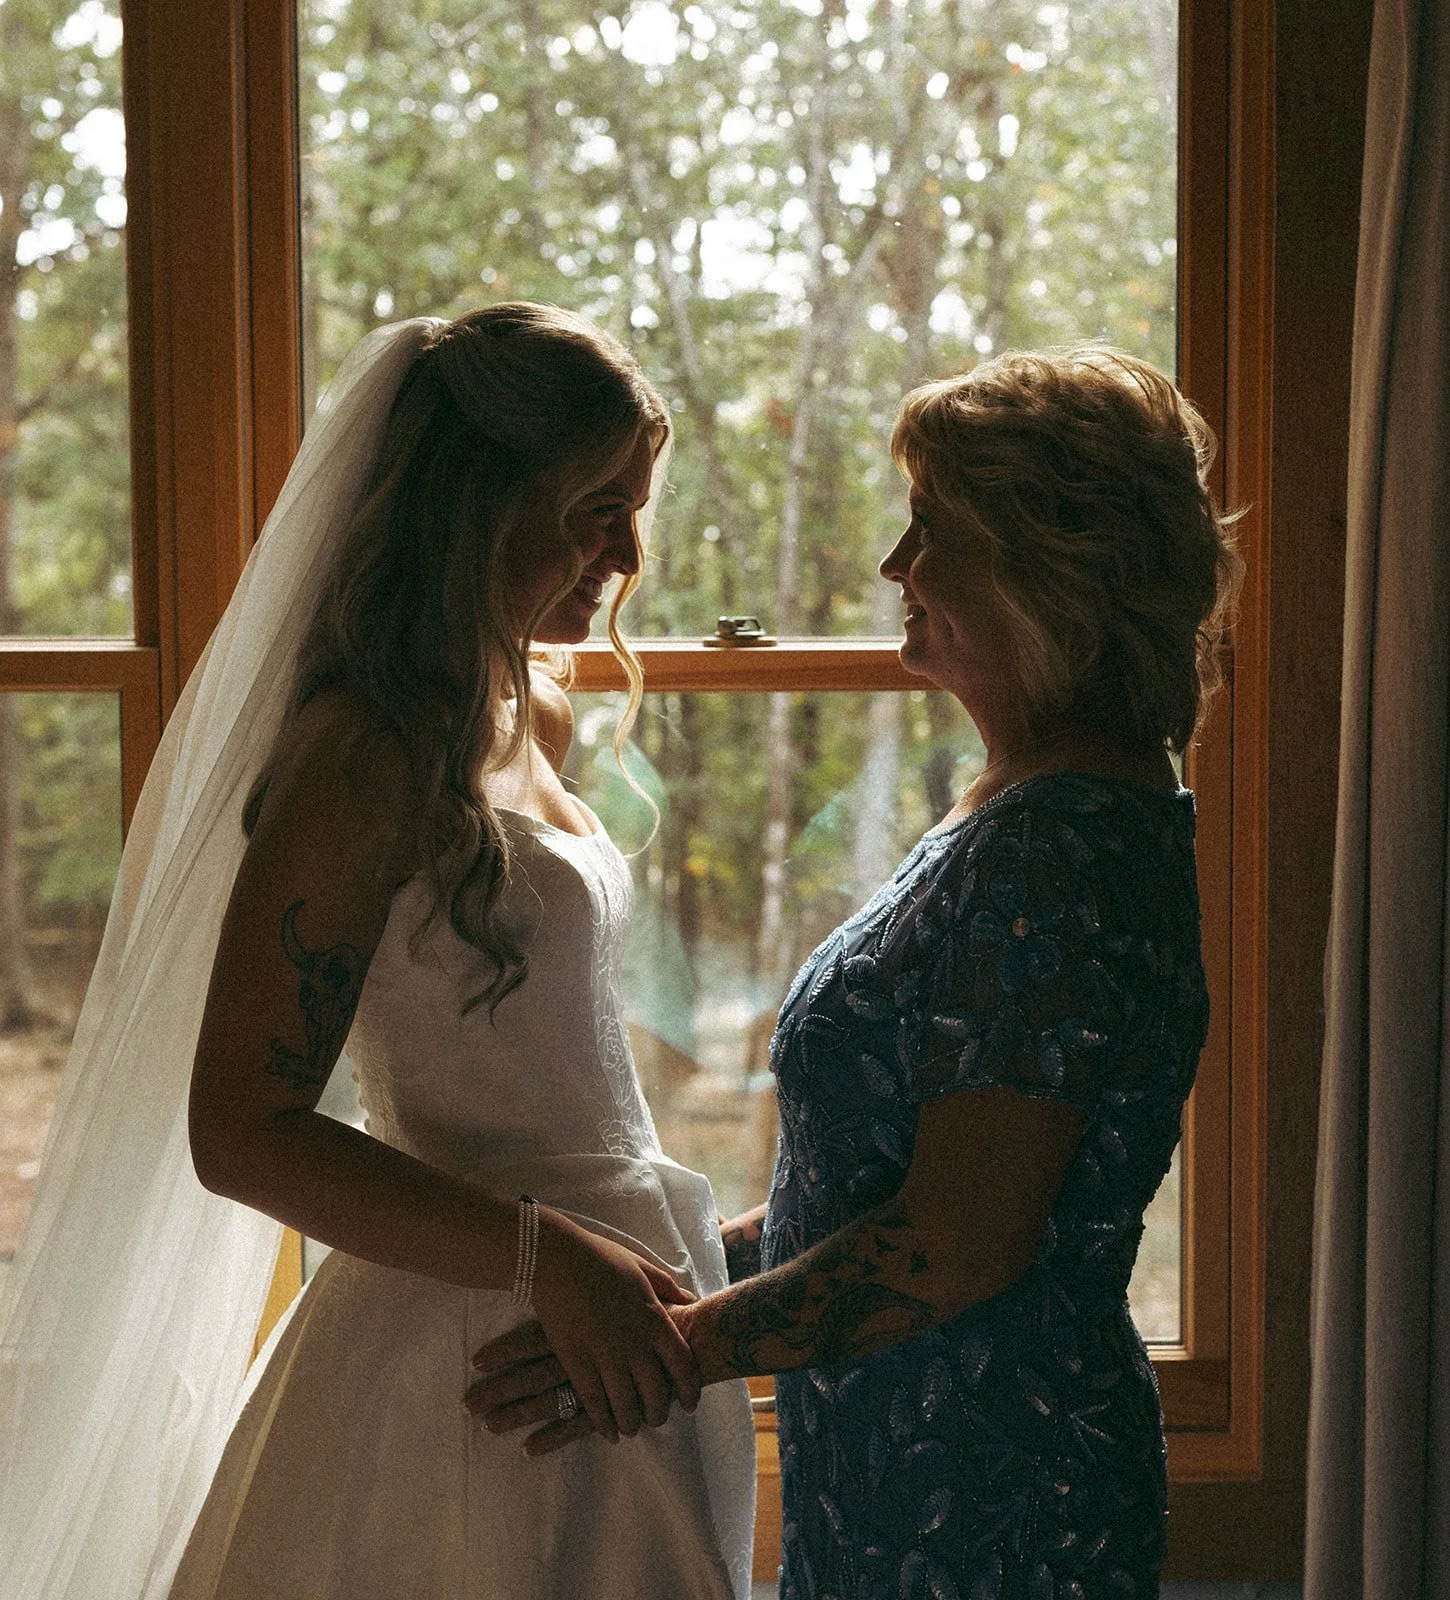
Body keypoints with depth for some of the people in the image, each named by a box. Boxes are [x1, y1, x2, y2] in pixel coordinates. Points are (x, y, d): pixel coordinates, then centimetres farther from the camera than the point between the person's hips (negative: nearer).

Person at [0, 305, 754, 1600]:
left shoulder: (536, 722, 9)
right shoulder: (364, 757, -18)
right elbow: (240, 1133, -21)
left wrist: (658, 1250, 15)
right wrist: (543, 1254, -27)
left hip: (611, 1297, 9)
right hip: (477, 1345, -9)